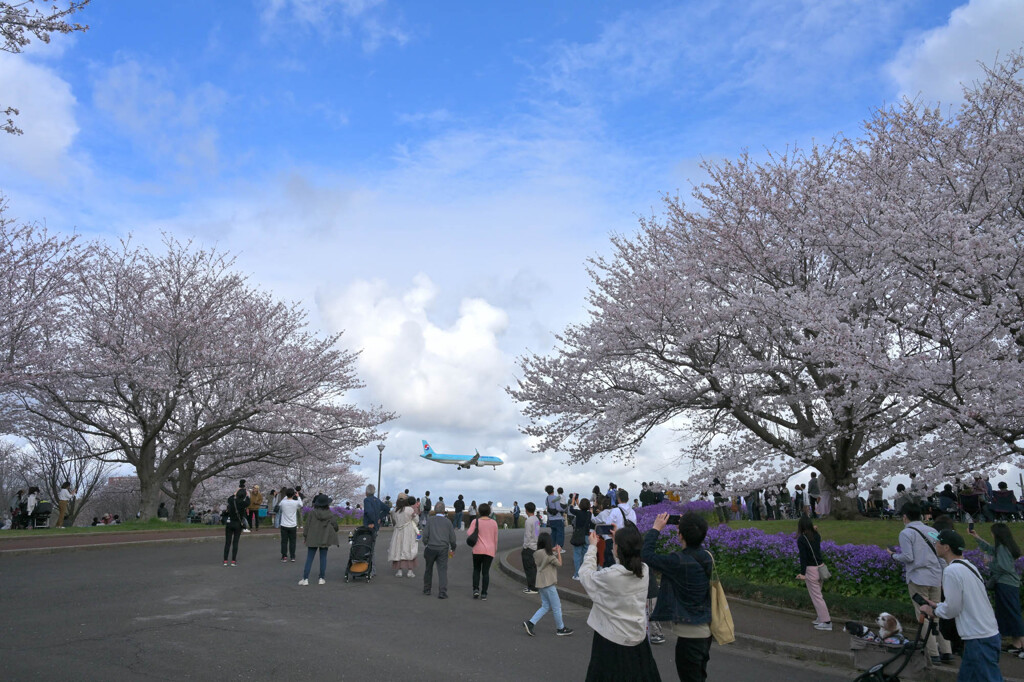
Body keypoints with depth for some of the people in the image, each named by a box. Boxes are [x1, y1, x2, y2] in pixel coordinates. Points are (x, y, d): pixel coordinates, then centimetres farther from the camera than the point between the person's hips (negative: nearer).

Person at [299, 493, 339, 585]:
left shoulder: (312, 513, -9)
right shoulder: (330, 515, -6)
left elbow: (307, 525, -4)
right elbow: (335, 527, 0)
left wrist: (305, 536, 6)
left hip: (313, 539, -1)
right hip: (325, 539, 1)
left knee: (309, 558, 5)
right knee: (323, 558, 9)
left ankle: (305, 579, 3)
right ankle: (322, 578, 10)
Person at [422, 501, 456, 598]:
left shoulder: (430, 520, 2)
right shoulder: (448, 522, 5)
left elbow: (425, 534, -4)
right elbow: (452, 537, 5)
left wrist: (425, 545, 11)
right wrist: (453, 548, 20)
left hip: (431, 548, 0)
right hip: (443, 549, 0)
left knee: (428, 569, 17)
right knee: (442, 570, 0)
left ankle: (427, 589, 28)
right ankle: (442, 592, -9)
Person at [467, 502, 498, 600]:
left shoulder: (476, 521, -5)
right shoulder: (494, 523, 2)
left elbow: (469, 534, -12)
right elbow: (495, 538, 7)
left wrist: (467, 530, 10)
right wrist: (495, 550, 19)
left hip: (478, 550, -1)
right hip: (490, 550, 1)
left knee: (476, 570, 16)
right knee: (486, 572, 5)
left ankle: (476, 589, 2)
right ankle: (484, 594, 1)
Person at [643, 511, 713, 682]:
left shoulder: (679, 562, -28)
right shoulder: (707, 557, -6)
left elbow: (646, 555, -22)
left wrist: (655, 529, -12)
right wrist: (690, 526, 8)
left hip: (690, 633, -8)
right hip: (705, 629, 8)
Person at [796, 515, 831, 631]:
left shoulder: (801, 539, -17)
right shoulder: (816, 536, 1)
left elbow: (803, 557, -19)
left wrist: (802, 573, -17)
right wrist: (815, 530, 12)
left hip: (811, 570, -7)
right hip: (820, 567, 7)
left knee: (816, 596, 2)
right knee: (818, 594, 21)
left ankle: (826, 622, 7)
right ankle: (821, 617, 29)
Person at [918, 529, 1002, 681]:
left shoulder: (952, 570, -18)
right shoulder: (967, 565, 11)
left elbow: (952, 609, -14)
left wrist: (932, 611, 2)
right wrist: (937, 605, 19)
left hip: (979, 640, -10)